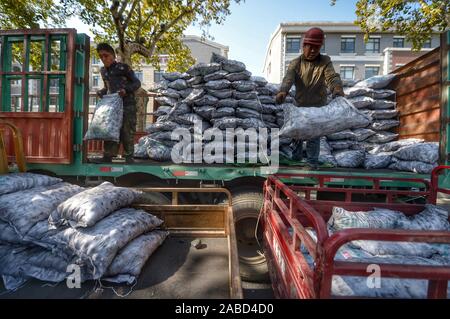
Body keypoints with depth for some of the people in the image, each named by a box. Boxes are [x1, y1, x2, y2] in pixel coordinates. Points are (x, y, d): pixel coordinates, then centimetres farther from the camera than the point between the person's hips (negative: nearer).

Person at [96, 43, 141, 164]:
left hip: (127, 105, -6)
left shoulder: (123, 67, -3)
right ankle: (107, 158, 8)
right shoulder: (103, 71, 17)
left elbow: (137, 83, -2)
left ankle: (129, 157, 6)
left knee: (127, 132, -4)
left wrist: (126, 90, -18)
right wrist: (101, 92, 6)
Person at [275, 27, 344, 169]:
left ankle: (312, 163, 8)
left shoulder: (325, 61, -5)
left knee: (314, 135, -3)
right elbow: (288, 78, -24)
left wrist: (337, 89, -45)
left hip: (318, 106, -2)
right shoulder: (296, 63, -4)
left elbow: (332, 77, -21)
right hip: (300, 105, 2)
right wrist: (283, 91, -46)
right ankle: (296, 156, 36)